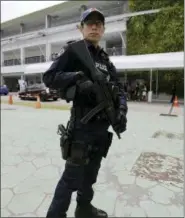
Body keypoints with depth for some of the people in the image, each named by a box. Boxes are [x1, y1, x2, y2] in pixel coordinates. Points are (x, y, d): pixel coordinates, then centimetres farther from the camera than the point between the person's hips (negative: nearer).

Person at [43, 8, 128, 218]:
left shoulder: (105, 59, 16)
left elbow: (118, 87, 10)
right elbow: (49, 77, -10)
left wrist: (121, 109, -8)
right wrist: (79, 77, -25)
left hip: (103, 126, 7)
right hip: (82, 124, -7)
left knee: (91, 173, 20)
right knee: (72, 176, 2)